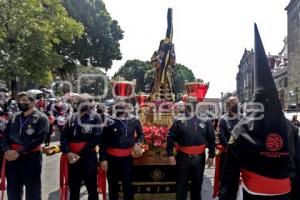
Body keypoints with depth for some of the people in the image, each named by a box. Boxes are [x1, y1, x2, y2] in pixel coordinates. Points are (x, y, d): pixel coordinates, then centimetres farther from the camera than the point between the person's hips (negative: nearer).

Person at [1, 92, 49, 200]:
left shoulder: (41, 118, -6)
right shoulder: (14, 117, 11)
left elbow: (38, 139, -16)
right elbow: (5, 135, 5)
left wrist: (18, 152, -19)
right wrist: (7, 150, -14)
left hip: (31, 157, -5)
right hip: (12, 157, 5)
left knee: (32, 190, 9)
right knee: (12, 189, 17)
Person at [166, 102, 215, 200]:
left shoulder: (205, 121, 0)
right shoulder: (179, 120, -5)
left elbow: (211, 139, 5)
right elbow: (170, 138, -4)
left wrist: (211, 156, 3)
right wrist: (170, 154, -8)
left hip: (199, 158, 2)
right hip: (183, 157, -1)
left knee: (197, 184, 17)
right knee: (181, 185, 11)